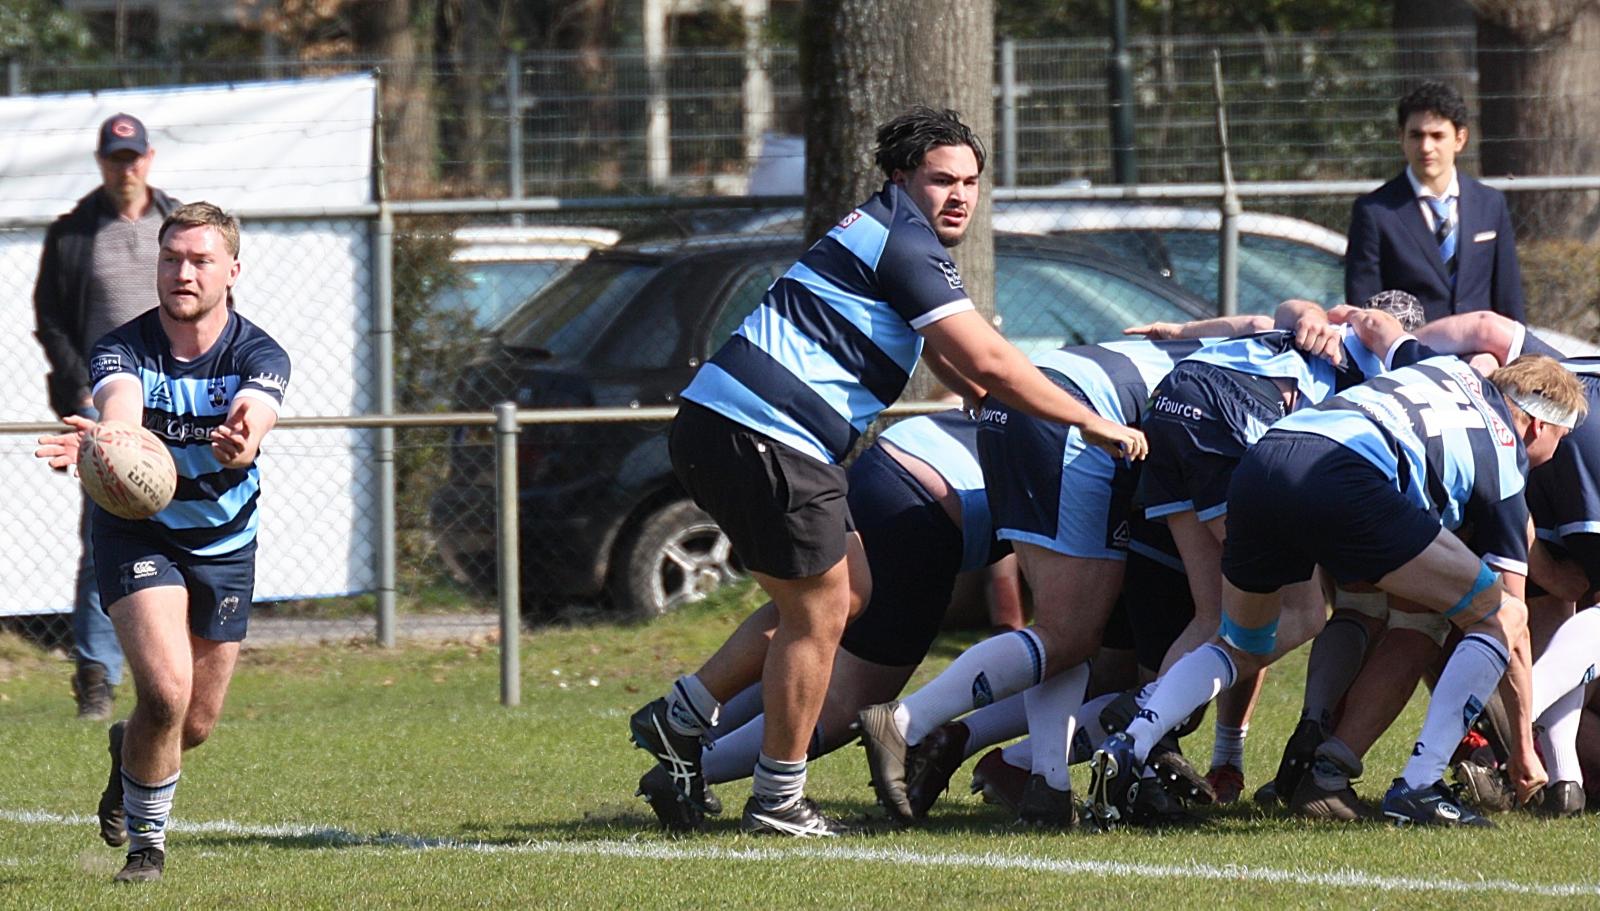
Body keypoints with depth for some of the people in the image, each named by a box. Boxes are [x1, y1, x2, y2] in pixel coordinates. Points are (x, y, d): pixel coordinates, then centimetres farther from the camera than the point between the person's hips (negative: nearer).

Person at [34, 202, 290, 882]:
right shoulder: (122, 349, -19)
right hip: (138, 537, -2)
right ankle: (146, 842, 1)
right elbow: (119, 407, -41)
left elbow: (256, 411, -41)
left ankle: (128, 751, 48)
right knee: (165, 691, -22)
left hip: (224, 544, 2)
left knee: (196, 725, 10)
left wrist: (242, 441, -66)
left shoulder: (258, 355, -18)